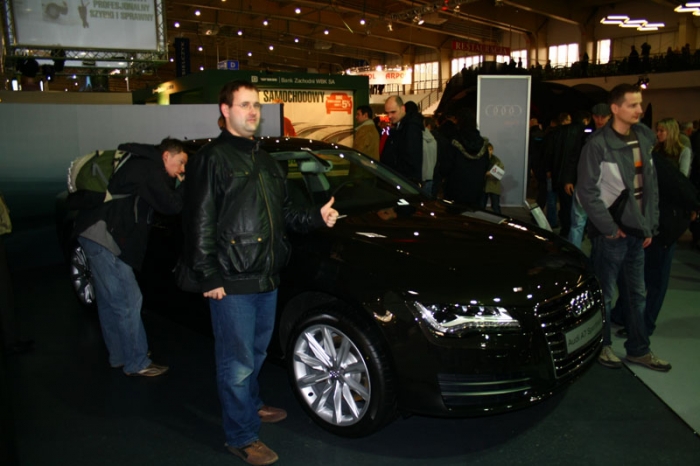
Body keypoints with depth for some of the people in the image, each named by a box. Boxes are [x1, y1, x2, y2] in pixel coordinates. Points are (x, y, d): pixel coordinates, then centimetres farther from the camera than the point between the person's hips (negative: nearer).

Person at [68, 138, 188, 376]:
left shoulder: (140, 163, 18)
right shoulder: (150, 169, -13)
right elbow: (170, 205, -18)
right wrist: (184, 186, -3)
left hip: (96, 233, 11)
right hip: (104, 235, -11)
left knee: (110, 301, 17)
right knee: (127, 302, -5)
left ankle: (119, 356, 29)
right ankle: (137, 363, 4)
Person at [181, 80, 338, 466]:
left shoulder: (264, 160, 16)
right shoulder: (213, 159, -10)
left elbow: (283, 214, 20)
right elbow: (199, 223, -14)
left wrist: (316, 218, 4)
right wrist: (208, 278, -17)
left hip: (267, 279, 8)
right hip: (232, 284, -8)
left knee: (256, 353, 23)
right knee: (237, 362, 3)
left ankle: (251, 406, 45)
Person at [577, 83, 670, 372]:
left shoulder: (644, 139, 8)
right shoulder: (598, 144, -13)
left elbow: (651, 185, 12)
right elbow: (587, 190, -14)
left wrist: (650, 225, 9)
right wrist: (608, 227, -13)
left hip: (636, 230, 7)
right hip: (611, 232, -7)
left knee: (637, 293, 15)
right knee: (604, 293, 5)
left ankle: (638, 349, 28)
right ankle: (601, 346, 22)